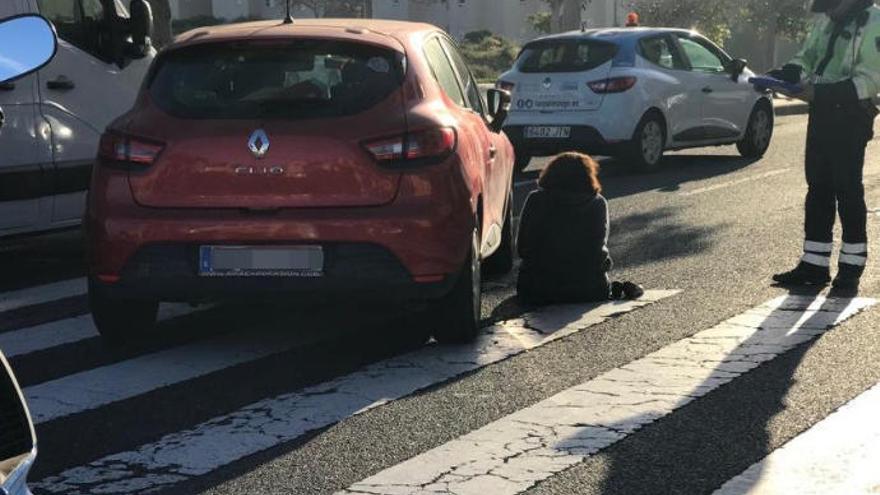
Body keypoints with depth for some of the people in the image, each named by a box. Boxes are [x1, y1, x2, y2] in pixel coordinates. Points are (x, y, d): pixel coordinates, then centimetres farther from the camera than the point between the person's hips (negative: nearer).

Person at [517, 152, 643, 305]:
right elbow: (599, 248, 1)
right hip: (589, 290, 0)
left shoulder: (536, 200, -2)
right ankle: (615, 290, 10)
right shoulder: (598, 203, -3)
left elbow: (522, 249, 1)